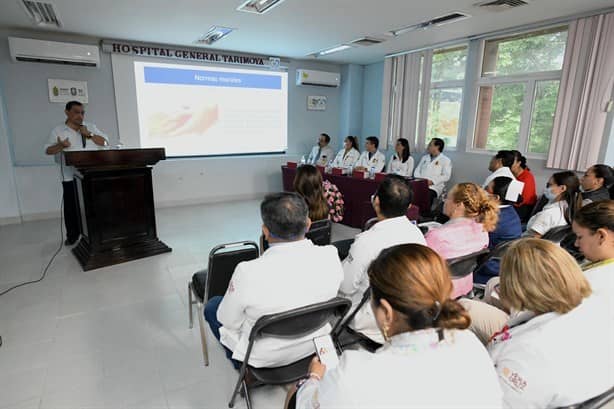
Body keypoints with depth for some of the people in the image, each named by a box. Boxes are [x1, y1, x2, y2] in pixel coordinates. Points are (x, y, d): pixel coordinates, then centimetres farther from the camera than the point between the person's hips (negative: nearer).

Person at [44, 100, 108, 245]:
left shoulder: (91, 127, 10)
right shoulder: (58, 131, 5)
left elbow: (104, 142, 4)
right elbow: (48, 150, 2)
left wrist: (89, 134, -9)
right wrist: (60, 146, -19)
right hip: (71, 177, -1)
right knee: (71, 206, 4)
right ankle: (72, 235, 17)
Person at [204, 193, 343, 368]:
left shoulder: (249, 273, -35)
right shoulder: (331, 257, -23)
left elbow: (228, 321, -15)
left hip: (264, 357, -4)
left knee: (212, 306, 20)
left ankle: (241, 365, 34)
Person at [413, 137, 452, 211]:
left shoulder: (446, 160, 7)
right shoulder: (424, 157, 25)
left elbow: (446, 176, -4)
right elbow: (417, 171, 18)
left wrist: (432, 181, -17)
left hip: (434, 186, -4)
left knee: (428, 195, -36)